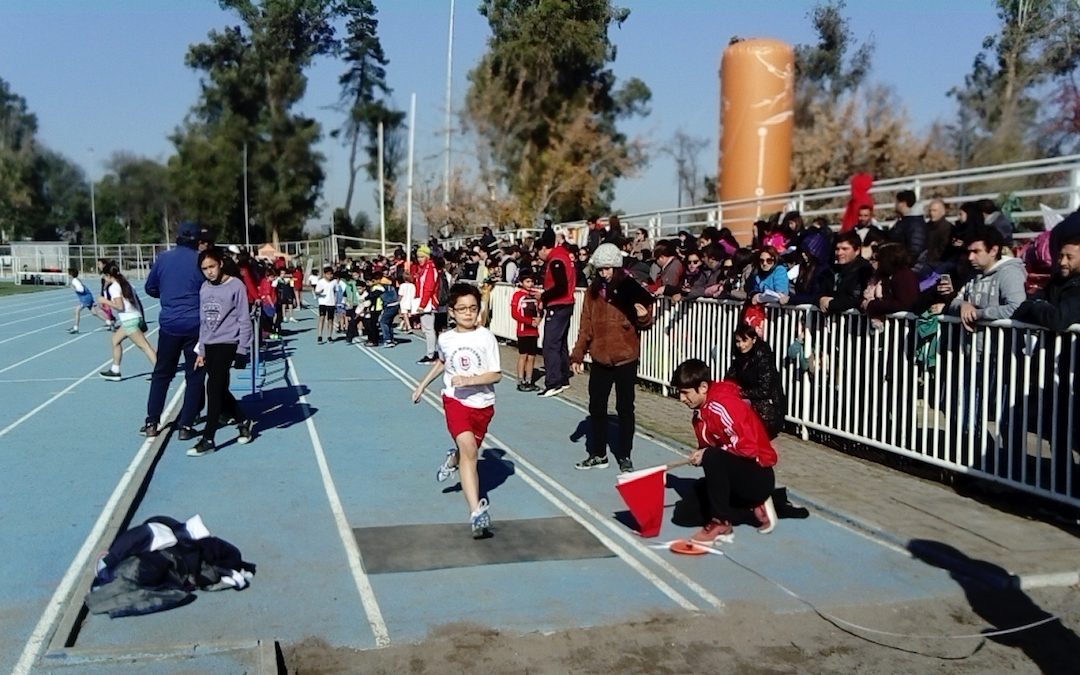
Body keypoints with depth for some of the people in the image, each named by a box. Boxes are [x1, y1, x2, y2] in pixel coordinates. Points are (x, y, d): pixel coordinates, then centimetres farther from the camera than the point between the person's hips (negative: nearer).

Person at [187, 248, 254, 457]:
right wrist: (201, 350, 13)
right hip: (209, 345, 6)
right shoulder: (204, 289, 9)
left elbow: (244, 320, -8)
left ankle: (207, 440, -4)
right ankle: (243, 422, 32)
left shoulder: (236, 286, -8)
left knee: (214, 388, -10)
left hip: (227, 343, -6)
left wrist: (242, 349, -11)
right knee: (220, 390, 11)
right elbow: (203, 321, 15)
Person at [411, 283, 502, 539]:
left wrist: (470, 380, -23)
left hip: (483, 404, 1)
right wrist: (422, 384, 24)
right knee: (468, 448, -23)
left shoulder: (486, 337, -9)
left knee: (469, 452, 16)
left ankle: (454, 459, 56)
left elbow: (496, 374, -9)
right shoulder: (445, 338, 0)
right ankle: (476, 513, -28)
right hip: (455, 400, -1)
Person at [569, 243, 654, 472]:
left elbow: (643, 324, -2)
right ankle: (598, 454, 24)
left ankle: (624, 456, 16)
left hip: (626, 359, -3)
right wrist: (577, 356, 3)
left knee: (625, 409, 6)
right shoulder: (593, 291, 3)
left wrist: (643, 316, -25)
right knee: (596, 408, 11)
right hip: (600, 359, 4)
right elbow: (586, 327, 6)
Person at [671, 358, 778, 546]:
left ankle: (721, 523, -18)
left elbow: (749, 447, -28)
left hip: (758, 477, -10)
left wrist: (707, 453, -19)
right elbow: (708, 448, 13)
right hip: (737, 475, 10)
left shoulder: (723, 405, -22)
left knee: (713, 459, -32)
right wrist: (699, 456, -11)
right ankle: (757, 503, 13)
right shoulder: (701, 411, 6)